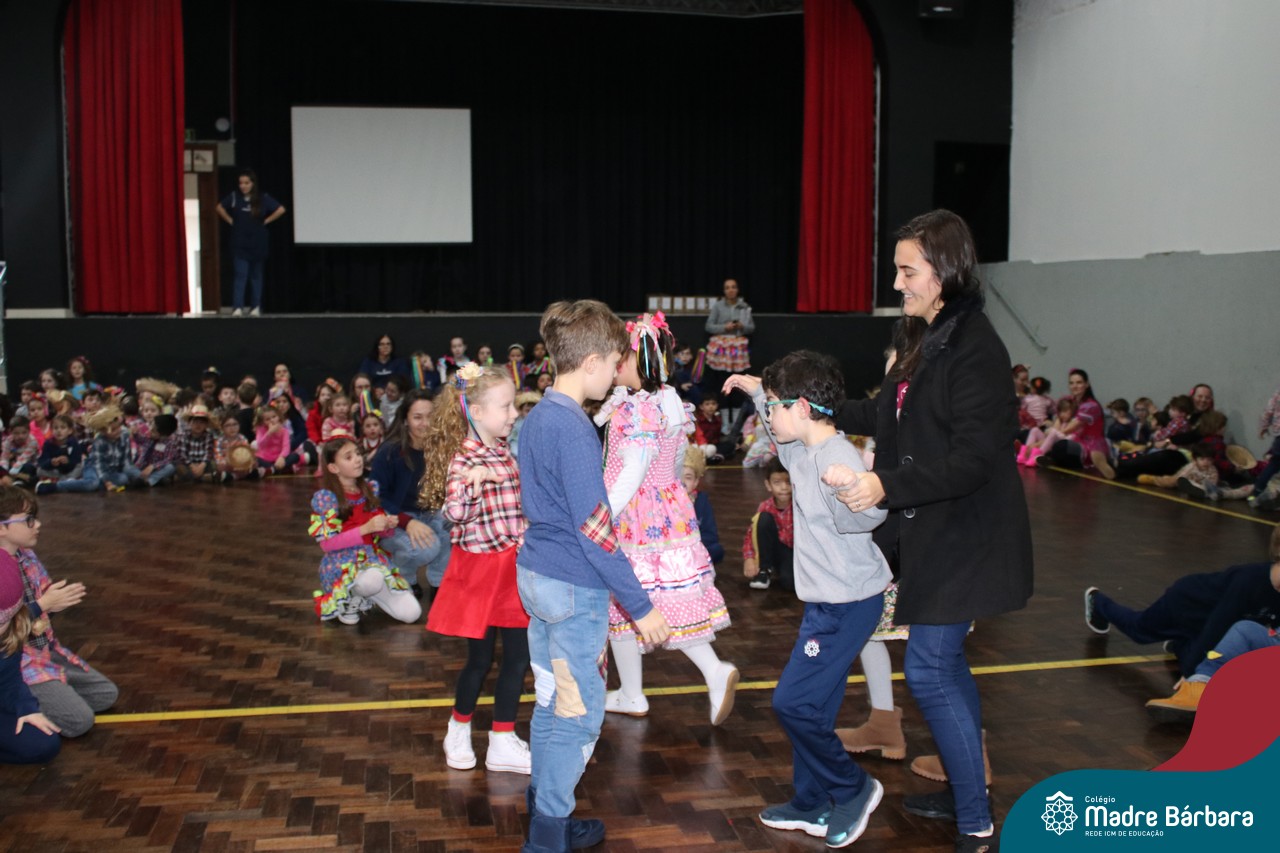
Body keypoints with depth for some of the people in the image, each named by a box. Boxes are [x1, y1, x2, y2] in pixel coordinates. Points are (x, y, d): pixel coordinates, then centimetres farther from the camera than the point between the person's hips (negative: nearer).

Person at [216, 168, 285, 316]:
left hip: (258, 244, 0)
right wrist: (230, 221, 5)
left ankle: (256, 307, 17)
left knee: (256, 276, 9)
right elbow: (220, 208, 15)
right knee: (240, 275, -8)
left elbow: (280, 210, -2)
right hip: (239, 244, 0)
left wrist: (265, 221, -3)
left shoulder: (263, 199, -4)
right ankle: (237, 307, -14)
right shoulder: (234, 198, 0)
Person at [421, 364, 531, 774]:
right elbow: (454, 514, -26)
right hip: (481, 568, -7)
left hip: (513, 566, 7)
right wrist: (470, 484, -40)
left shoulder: (504, 452, 7)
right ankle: (459, 730, 30)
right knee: (480, 658, 6)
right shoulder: (463, 459, -17)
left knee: (518, 655, 8)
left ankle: (503, 742, 19)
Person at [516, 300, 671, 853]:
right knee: (579, 715, 2)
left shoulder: (539, 417, 9)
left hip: (536, 576, 9)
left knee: (550, 704, 17)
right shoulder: (574, 429, -20)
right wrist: (640, 604, -17)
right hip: (574, 589, -9)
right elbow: (593, 528, -22)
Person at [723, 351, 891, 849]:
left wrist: (850, 489, -59)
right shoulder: (806, 452, 6)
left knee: (793, 702, -7)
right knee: (810, 705, 15)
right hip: (827, 601, 10)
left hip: (847, 604, -10)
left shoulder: (838, 457, -23)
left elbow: (867, 517, -38)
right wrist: (757, 391, 30)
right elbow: (782, 441, 31)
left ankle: (853, 788, 11)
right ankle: (813, 806, 28)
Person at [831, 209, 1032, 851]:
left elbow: (974, 458, -25)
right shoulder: (927, 340, 10)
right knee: (945, 663, 18)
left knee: (929, 670, -6)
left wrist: (888, 485, -32)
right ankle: (964, 793, 34)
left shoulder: (975, 349, -20)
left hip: (961, 538, -10)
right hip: (930, 532, 10)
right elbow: (888, 417, 18)